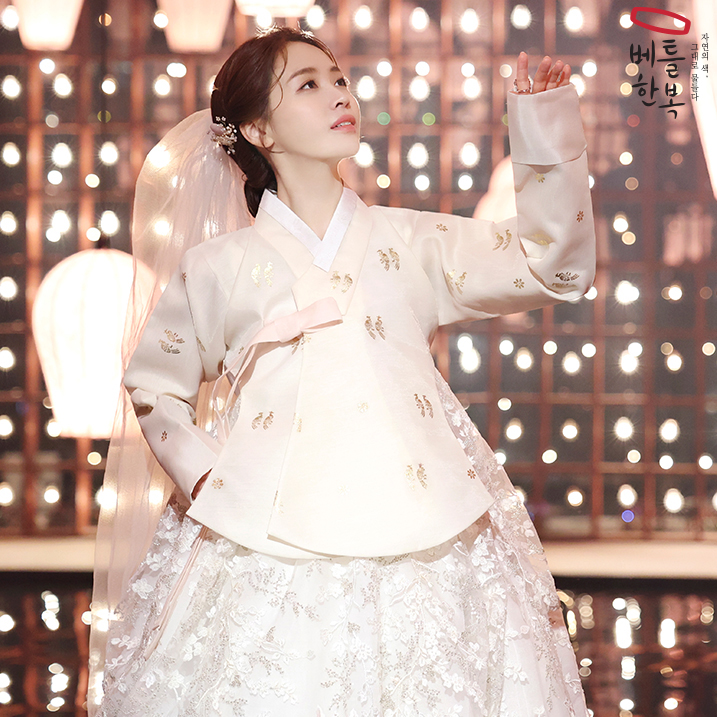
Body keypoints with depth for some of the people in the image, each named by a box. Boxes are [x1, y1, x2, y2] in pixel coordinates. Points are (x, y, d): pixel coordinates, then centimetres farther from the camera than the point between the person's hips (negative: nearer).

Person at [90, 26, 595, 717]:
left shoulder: (411, 242, 9)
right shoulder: (219, 266, 6)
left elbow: (552, 266, 1)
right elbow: (154, 385, 17)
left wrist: (548, 143, -7)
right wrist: (200, 473, 3)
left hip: (416, 540, 1)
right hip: (264, 549, -1)